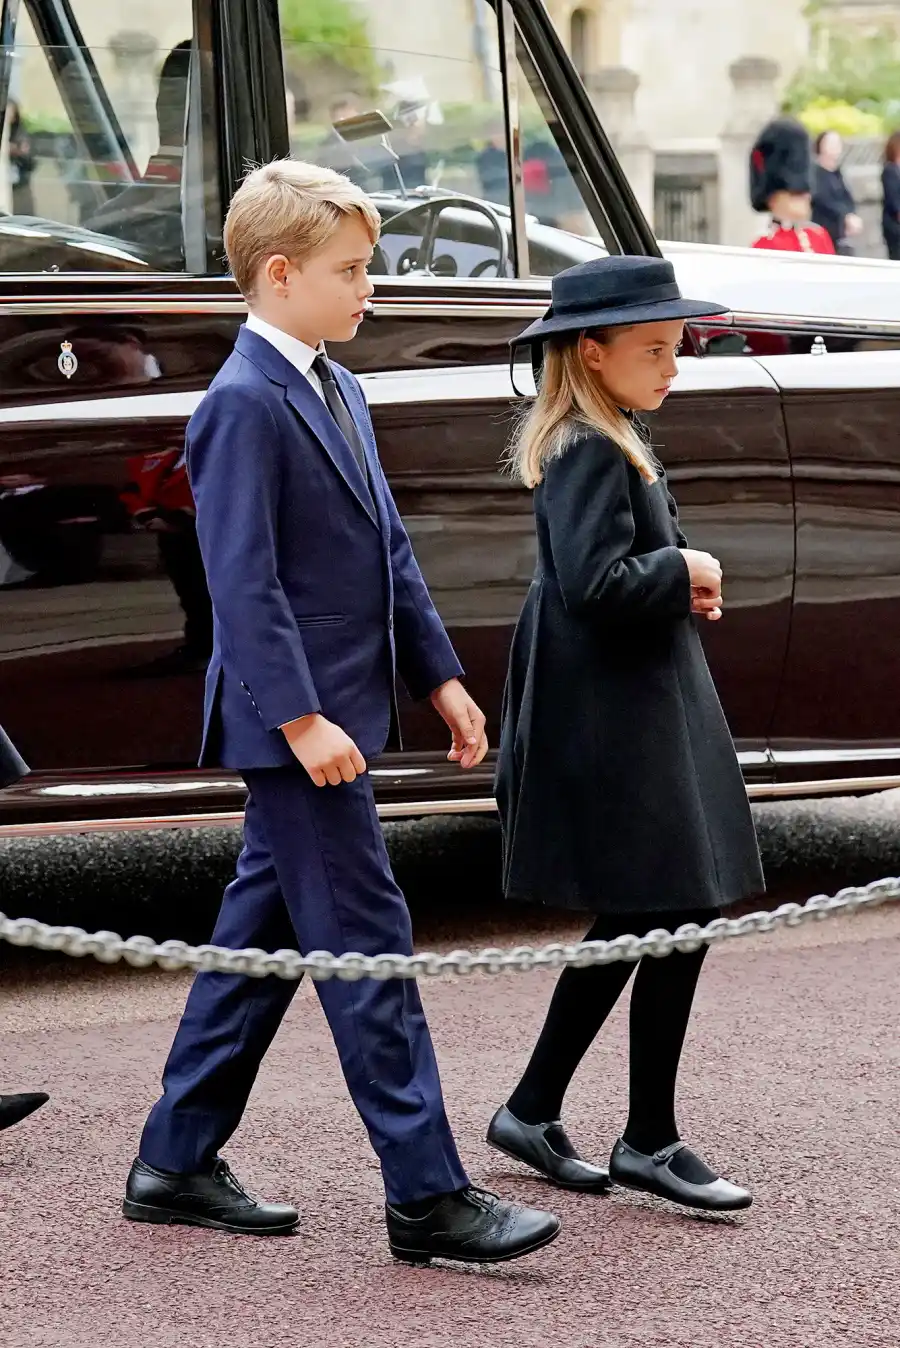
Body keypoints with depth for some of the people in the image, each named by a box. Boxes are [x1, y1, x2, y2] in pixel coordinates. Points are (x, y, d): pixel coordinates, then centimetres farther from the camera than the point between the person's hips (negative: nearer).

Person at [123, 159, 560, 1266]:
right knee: (366, 944, -7)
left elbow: (388, 550, 19)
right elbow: (243, 581, -20)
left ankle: (176, 1164, 22)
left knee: (262, 934, 14)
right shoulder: (244, 404, -15)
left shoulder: (335, 391, 15)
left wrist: (440, 675, 16)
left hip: (334, 715, 10)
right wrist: (299, 719, -24)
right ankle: (427, 1196, -4)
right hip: (295, 724, -10)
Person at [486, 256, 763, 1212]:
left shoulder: (611, 444, 14)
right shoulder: (589, 454, -17)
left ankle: (532, 1113, 22)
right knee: (679, 918, -6)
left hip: (625, 711, 11)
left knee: (630, 924, 15)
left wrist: (682, 587, 4)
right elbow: (595, 585, -27)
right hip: (616, 719, -11)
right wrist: (684, 572, -13)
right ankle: (649, 1142, 4)